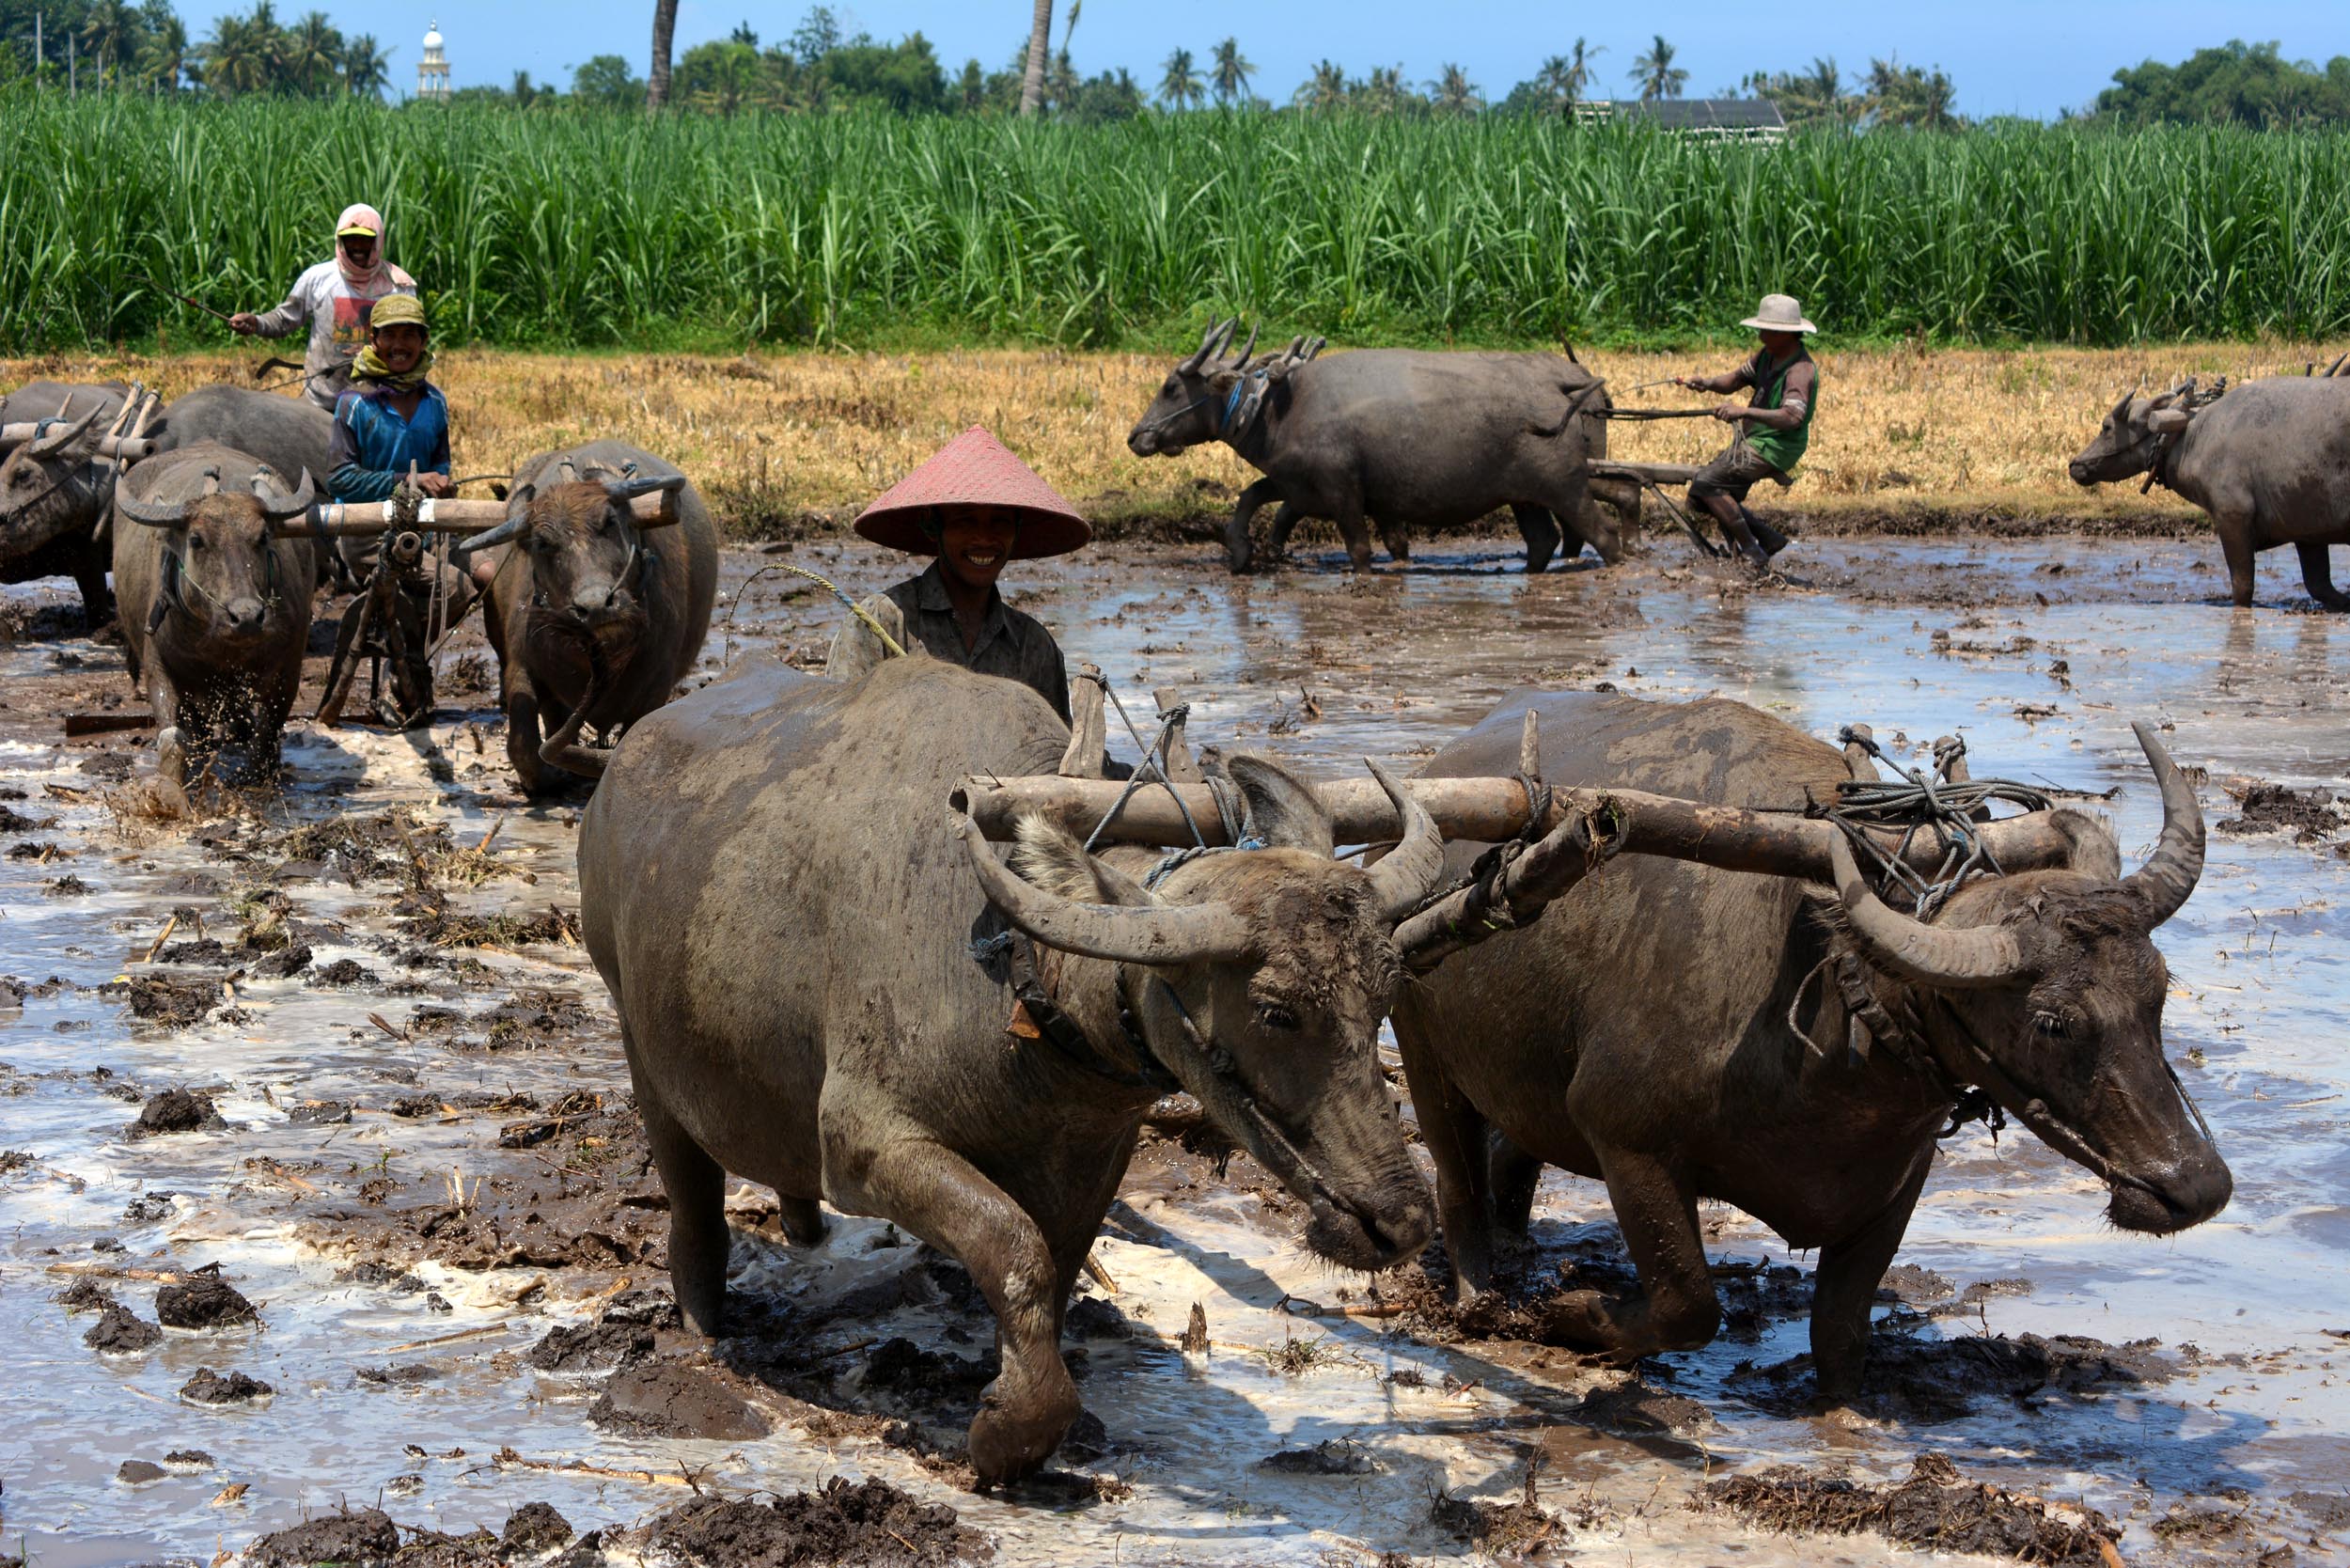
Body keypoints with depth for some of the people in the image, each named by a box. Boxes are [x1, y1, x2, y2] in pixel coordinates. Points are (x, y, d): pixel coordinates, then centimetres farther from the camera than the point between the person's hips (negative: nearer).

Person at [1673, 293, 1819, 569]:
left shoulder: (1800, 370, -23)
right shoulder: (1767, 355, 6)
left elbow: (1792, 417, -37)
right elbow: (1735, 380, 14)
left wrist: (1745, 411, -46)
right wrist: (1706, 383, -8)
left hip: (1773, 449, -10)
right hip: (1750, 442, 10)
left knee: (1706, 483, -18)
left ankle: (1752, 553, -13)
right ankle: (1769, 538, 16)